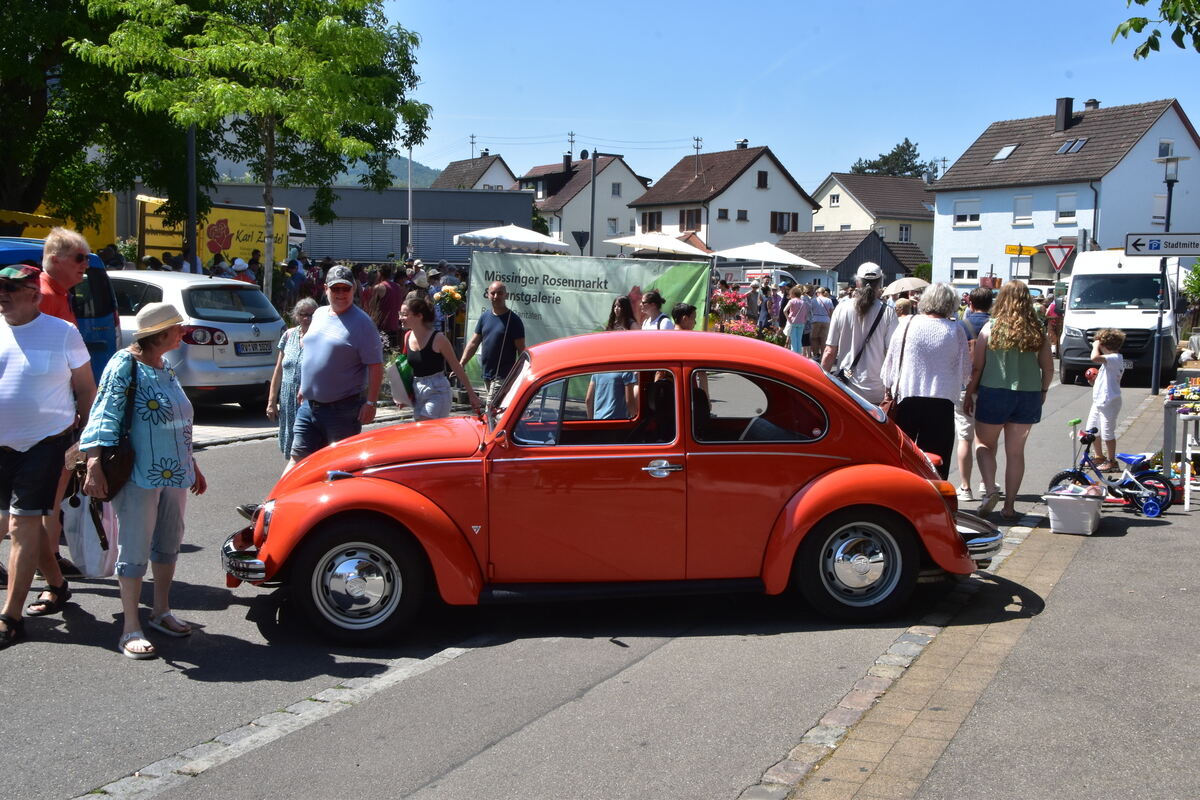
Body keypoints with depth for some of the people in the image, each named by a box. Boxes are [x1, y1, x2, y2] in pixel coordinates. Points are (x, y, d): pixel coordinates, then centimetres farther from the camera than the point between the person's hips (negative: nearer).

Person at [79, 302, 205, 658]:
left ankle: (161, 612, 30)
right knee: (135, 551, -2)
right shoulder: (124, 365, -12)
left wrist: (193, 466, 25)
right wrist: (94, 464, -26)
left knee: (168, 544, 16)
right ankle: (130, 630, 6)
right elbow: (104, 415, -18)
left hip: (174, 473, 8)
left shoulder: (166, 369, 12)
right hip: (139, 476, -8)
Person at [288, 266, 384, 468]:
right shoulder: (318, 314, 11)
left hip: (343, 411, -6)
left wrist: (371, 402, -19)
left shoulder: (361, 322, -10)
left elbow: (375, 365, -13)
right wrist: (304, 386, 23)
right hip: (308, 406, 6)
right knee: (298, 458, 5)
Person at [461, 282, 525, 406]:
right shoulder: (485, 316, 11)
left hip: (503, 377, -6)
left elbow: (521, 350, -7)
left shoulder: (513, 319, -7)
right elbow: (473, 343, 13)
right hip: (487, 375, 7)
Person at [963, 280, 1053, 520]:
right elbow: (1048, 368, 5)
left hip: (994, 393, -2)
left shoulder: (990, 328, -6)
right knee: (1016, 451, 9)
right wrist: (1043, 391, 21)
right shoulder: (1037, 331, 0)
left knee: (984, 444, 14)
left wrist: (970, 393, 6)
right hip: (1028, 396, 2)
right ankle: (1009, 506, 12)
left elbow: (977, 367, -5)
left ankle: (990, 489, -8)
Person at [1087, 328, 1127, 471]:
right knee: (1092, 430, 18)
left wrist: (1095, 345, -19)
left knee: (1107, 433, 0)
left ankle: (1111, 460, 12)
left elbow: (1095, 357, -36)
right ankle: (1099, 456, 34)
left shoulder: (1115, 358, -19)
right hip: (1098, 401, 10)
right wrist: (1094, 381, 7)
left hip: (1109, 402, -10)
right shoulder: (1110, 359, 15)